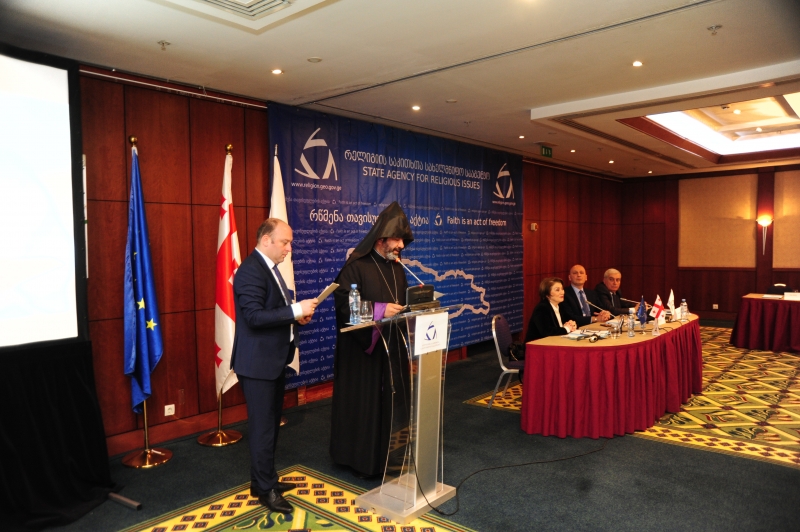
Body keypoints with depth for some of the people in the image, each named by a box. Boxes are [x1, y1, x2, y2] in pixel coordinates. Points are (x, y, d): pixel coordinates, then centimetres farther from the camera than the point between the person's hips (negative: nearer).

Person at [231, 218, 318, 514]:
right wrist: (295, 310, -27)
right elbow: (255, 316, -27)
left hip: (274, 360, 10)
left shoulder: (270, 267, 13)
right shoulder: (251, 270, -19)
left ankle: (264, 481, 33)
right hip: (258, 362, -10)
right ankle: (265, 489, 17)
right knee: (263, 427, 2)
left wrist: (297, 316, 1)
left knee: (271, 424, 19)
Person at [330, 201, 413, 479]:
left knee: (390, 400, 10)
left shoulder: (396, 268, 10)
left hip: (391, 347, 7)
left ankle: (385, 455, 24)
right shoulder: (356, 267, -12)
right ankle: (361, 459, 18)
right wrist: (380, 310, -26)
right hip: (362, 347, -6)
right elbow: (344, 304, -19)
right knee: (363, 402, 2)